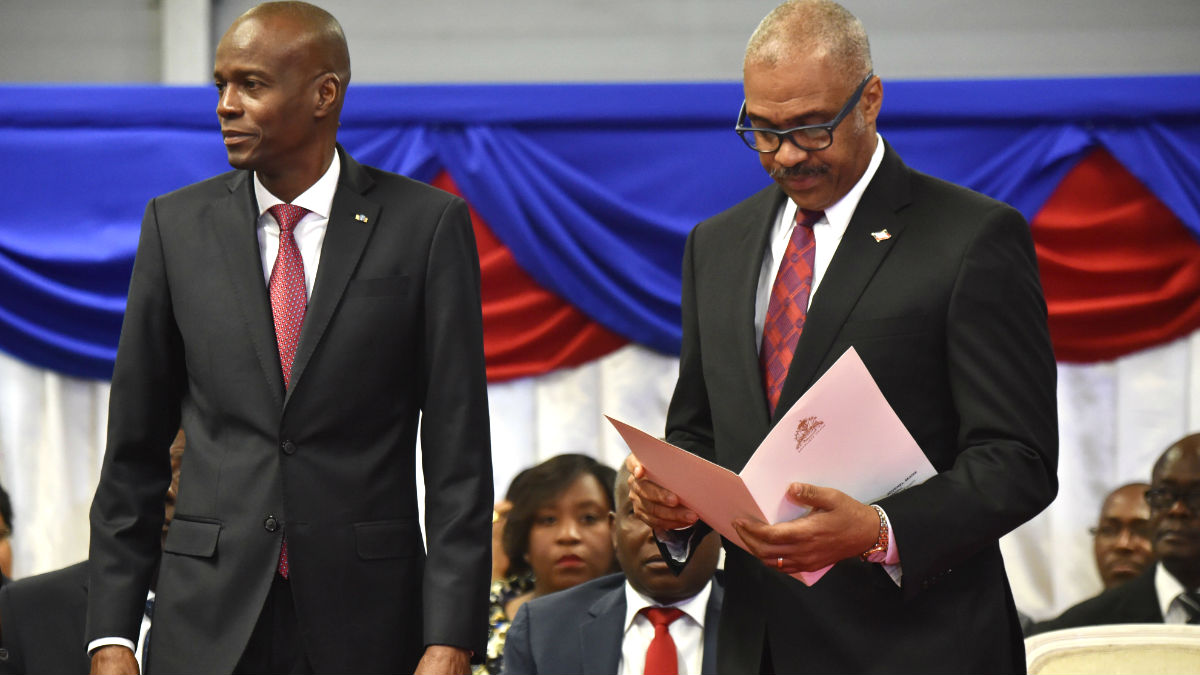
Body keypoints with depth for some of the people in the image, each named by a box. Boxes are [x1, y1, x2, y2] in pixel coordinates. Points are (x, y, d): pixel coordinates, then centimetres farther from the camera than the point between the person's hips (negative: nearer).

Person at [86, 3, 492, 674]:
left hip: (364, 619, -2)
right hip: (210, 620, 2)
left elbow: (458, 449, -3)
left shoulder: (427, 225, -1)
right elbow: (135, 447, 8)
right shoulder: (177, 225, 7)